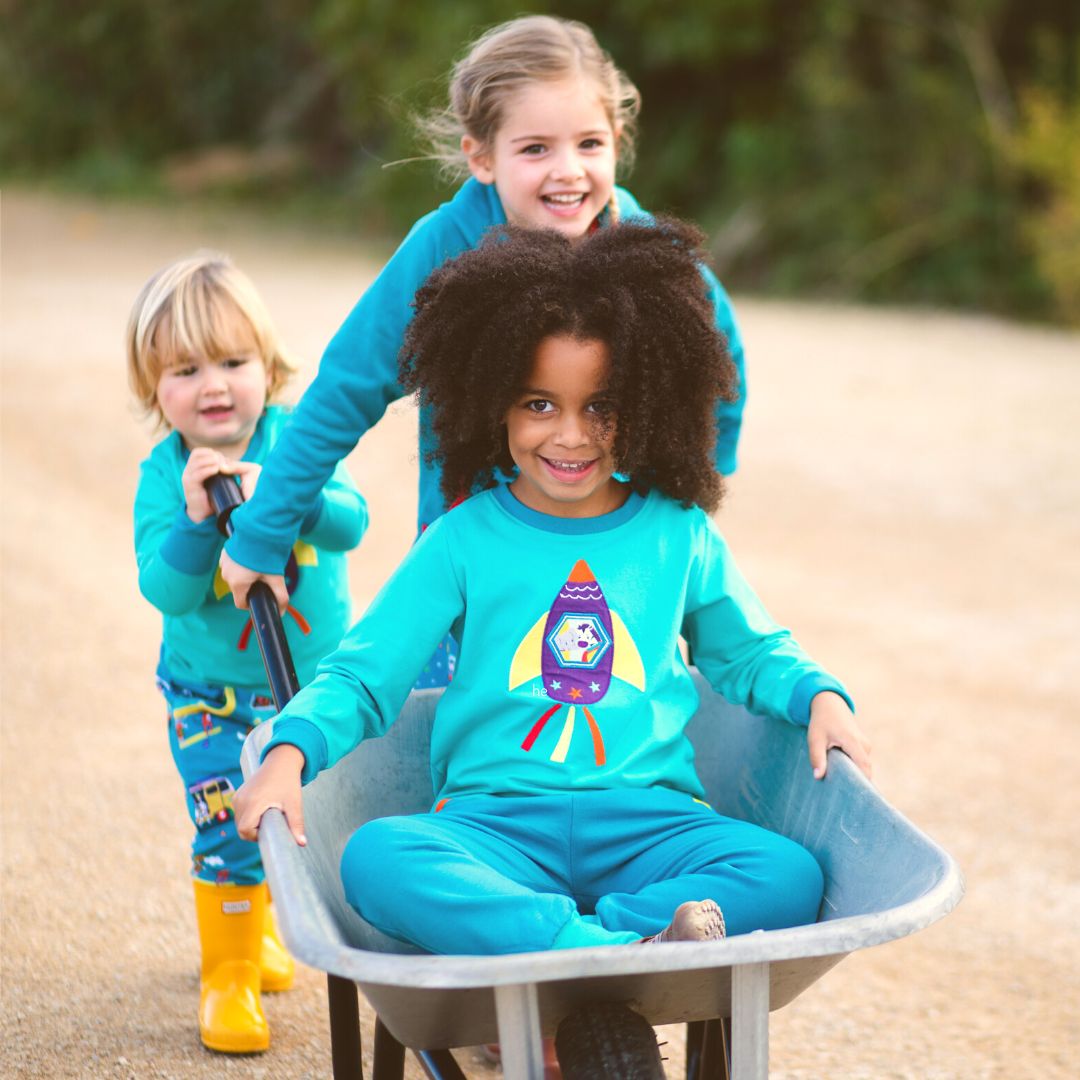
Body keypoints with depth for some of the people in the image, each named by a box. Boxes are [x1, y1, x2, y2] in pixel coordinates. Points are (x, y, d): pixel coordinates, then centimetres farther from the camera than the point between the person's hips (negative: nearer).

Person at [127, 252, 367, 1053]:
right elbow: (166, 591, -22)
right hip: (211, 694, -2)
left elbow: (351, 521, -27)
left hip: (316, 681, 2)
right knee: (228, 831, -6)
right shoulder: (163, 475, -14)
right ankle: (230, 974, 12)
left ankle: (257, 928, 42)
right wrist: (196, 518, -37)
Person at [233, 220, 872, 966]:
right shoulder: (464, 541, 9)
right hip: (494, 824, -1)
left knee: (789, 876, -28)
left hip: (648, 824, 2)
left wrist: (821, 696, 6)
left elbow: (751, 654, 27)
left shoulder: (679, 536, 14)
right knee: (376, 858, -34)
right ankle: (633, 949, -44)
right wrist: (289, 754, -12)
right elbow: (362, 676, 7)